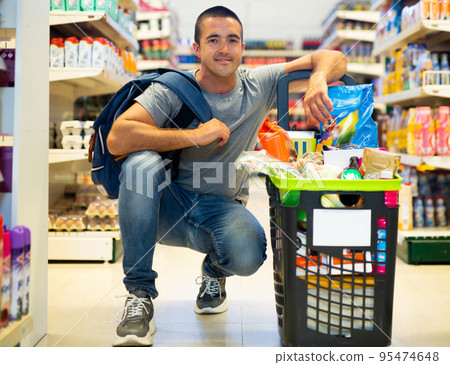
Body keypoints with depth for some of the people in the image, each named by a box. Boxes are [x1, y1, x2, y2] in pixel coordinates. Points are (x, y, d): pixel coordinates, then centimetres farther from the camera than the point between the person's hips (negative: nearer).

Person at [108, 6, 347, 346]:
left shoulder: (259, 86, -2)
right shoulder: (172, 91, -10)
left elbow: (334, 59, -3)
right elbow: (118, 138, -25)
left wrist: (318, 80, -27)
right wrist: (196, 135, -26)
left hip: (222, 210, 1)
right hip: (168, 208, 0)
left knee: (249, 255, -32)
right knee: (141, 163, -32)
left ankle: (214, 271, 11)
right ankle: (140, 294, -18)